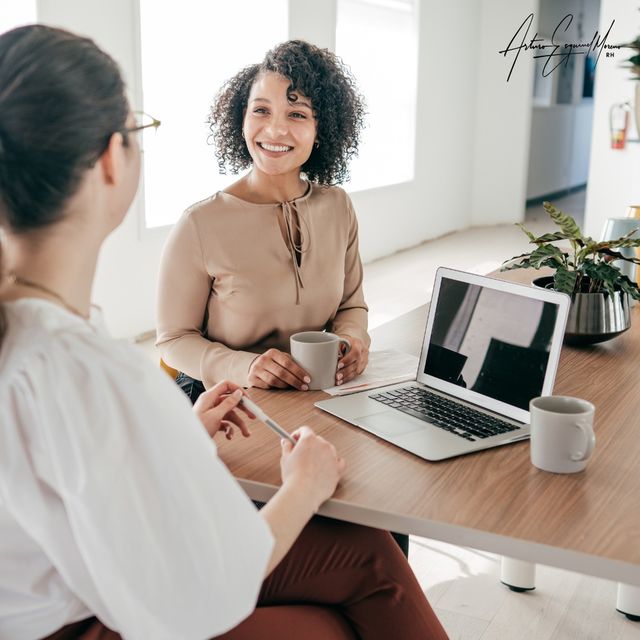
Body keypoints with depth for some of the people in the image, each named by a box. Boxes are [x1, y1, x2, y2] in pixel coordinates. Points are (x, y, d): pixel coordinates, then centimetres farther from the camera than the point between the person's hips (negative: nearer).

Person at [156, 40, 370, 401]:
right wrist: (244, 366, -23)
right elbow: (175, 339, -6)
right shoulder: (200, 225, -13)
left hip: (318, 397, 4)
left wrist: (353, 339, -8)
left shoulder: (338, 206, 3)